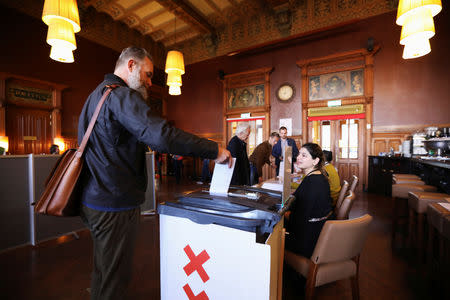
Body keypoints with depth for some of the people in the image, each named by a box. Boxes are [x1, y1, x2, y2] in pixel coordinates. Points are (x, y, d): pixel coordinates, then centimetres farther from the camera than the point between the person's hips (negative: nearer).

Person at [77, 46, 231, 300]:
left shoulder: (97, 94, 18)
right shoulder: (121, 95, -16)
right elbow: (161, 135, -31)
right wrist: (215, 150, -23)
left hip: (94, 199, 10)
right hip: (115, 204, -10)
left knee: (103, 272, 24)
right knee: (115, 279, 6)